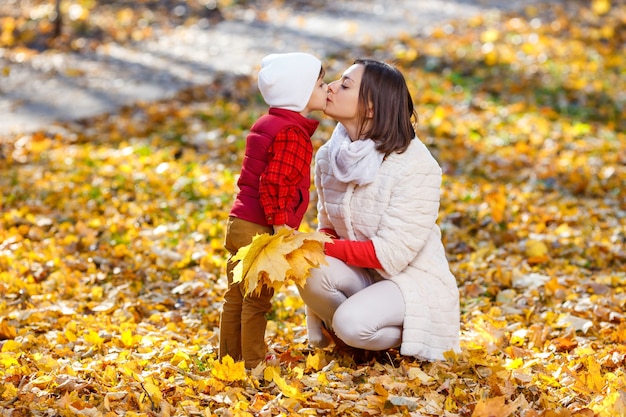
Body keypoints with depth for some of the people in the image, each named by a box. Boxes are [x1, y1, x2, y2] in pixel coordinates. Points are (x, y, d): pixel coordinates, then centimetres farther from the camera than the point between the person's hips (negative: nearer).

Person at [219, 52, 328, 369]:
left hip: (239, 224, 10)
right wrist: (279, 227, -21)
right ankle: (253, 365, 5)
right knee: (257, 301, -2)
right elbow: (273, 185, -23)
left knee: (236, 296, 16)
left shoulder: (266, 124, 15)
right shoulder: (292, 134, -16)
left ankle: (230, 359, 26)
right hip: (259, 229, -10)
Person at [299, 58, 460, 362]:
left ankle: (405, 337, 2)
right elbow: (328, 226, 8)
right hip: (361, 276, 5)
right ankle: (339, 338, 1)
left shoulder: (416, 166, -22)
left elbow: (389, 254, -22)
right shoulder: (330, 155, -1)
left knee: (352, 323, -32)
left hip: (413, 280, -5)